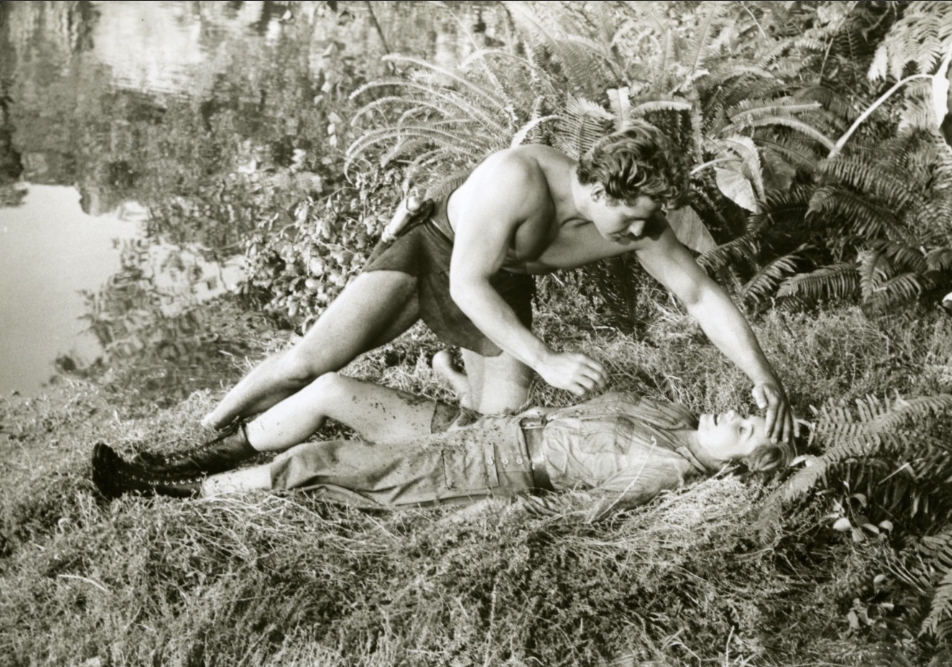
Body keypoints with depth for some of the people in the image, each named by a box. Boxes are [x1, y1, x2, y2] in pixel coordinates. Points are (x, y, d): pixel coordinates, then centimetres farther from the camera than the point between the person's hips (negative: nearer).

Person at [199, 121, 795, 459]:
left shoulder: (639, 221, -22)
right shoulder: (519, 178, -38)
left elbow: (702, 296, -14)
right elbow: (466, 283, -35)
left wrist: (765, 377, -21)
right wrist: (547, 361, -40)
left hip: (503, 287, 5)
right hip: (430, 253, -5)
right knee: (312, 362, -20)